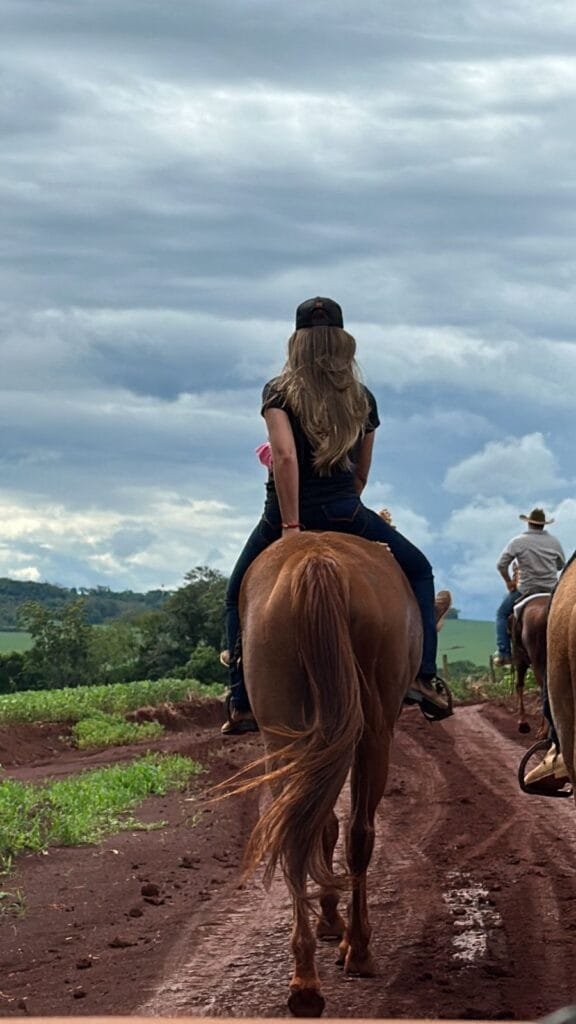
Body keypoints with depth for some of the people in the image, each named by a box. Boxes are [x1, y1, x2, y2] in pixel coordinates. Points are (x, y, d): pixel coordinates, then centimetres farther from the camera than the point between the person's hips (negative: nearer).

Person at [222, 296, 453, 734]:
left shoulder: (279, 391, -3)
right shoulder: (363, 398, 7)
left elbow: (284, 456, -17)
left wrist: (290, 527, -16)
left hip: (284, 518, -1)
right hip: (346, 512, 1)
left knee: (239, 598, 22)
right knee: (418, 570, 21)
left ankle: (242, 703, 11)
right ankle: (423, 677, 5)